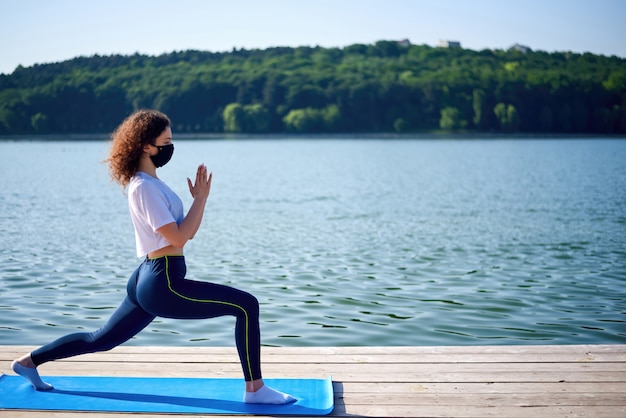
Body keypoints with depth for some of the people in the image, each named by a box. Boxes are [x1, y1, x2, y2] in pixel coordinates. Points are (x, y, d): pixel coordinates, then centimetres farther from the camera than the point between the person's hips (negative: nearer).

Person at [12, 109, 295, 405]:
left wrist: (199, 199, 3)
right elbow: (178, 238, -19)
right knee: (246, 305, -12)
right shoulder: (144, 187, -15)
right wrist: (201, 199, -12)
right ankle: (255, 389, -8)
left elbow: (187, 231, 16)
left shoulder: (151, 182, 15)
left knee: (102, 339, 23)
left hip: (149, 280, 10)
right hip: (163, 284, -10)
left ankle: (29, 361, 34)